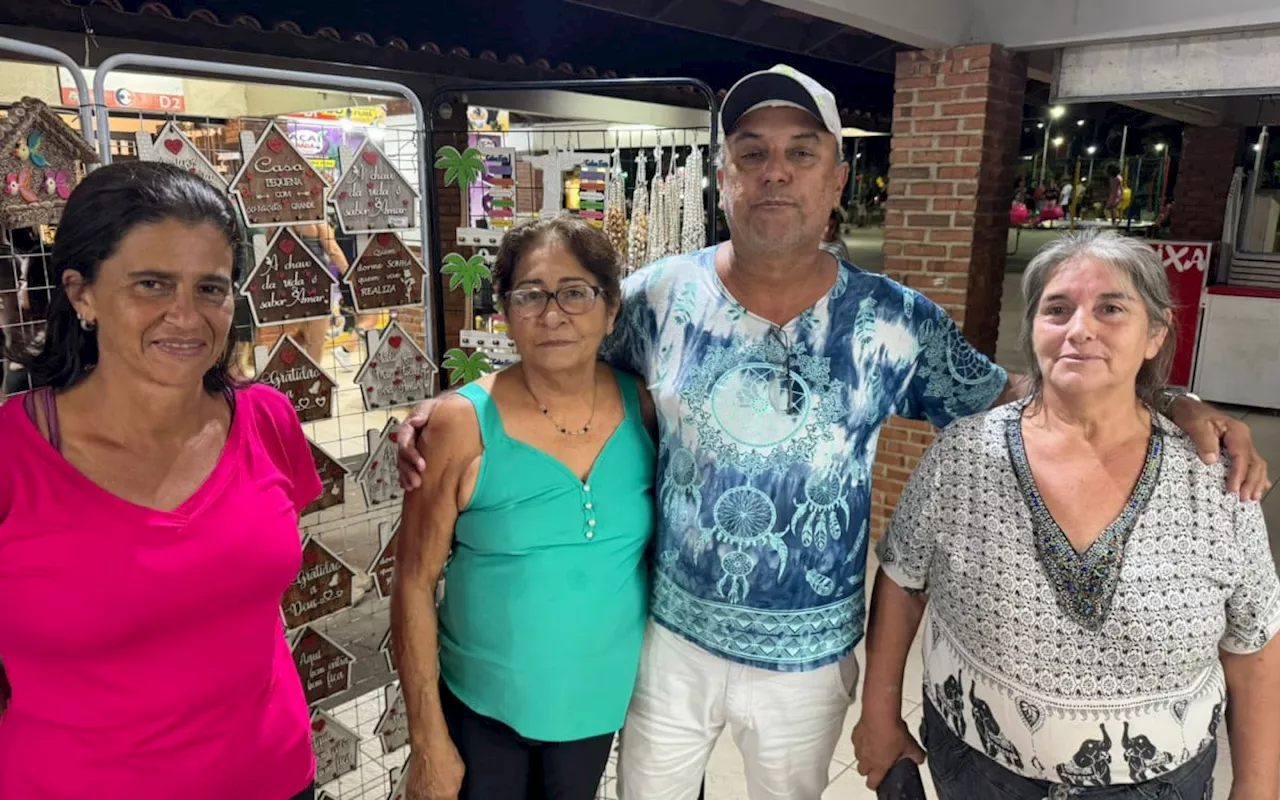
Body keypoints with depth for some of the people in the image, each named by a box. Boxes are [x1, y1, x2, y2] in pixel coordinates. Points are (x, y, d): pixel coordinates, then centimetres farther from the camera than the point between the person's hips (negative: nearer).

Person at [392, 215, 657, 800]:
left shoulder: (643, 406, -10)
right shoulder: (463, 424, -19)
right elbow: (414, 583, -13)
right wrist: (429, 743, -9)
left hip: (600, 700, 3)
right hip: (484, 707, -3)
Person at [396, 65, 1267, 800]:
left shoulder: (896, 323, -11)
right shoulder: (660, 295, -11)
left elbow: (1017, 400, -3)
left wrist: (1173, 407, -16)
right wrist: (445, 415, -16)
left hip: (811, 659, 0)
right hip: (672, 635, 0)